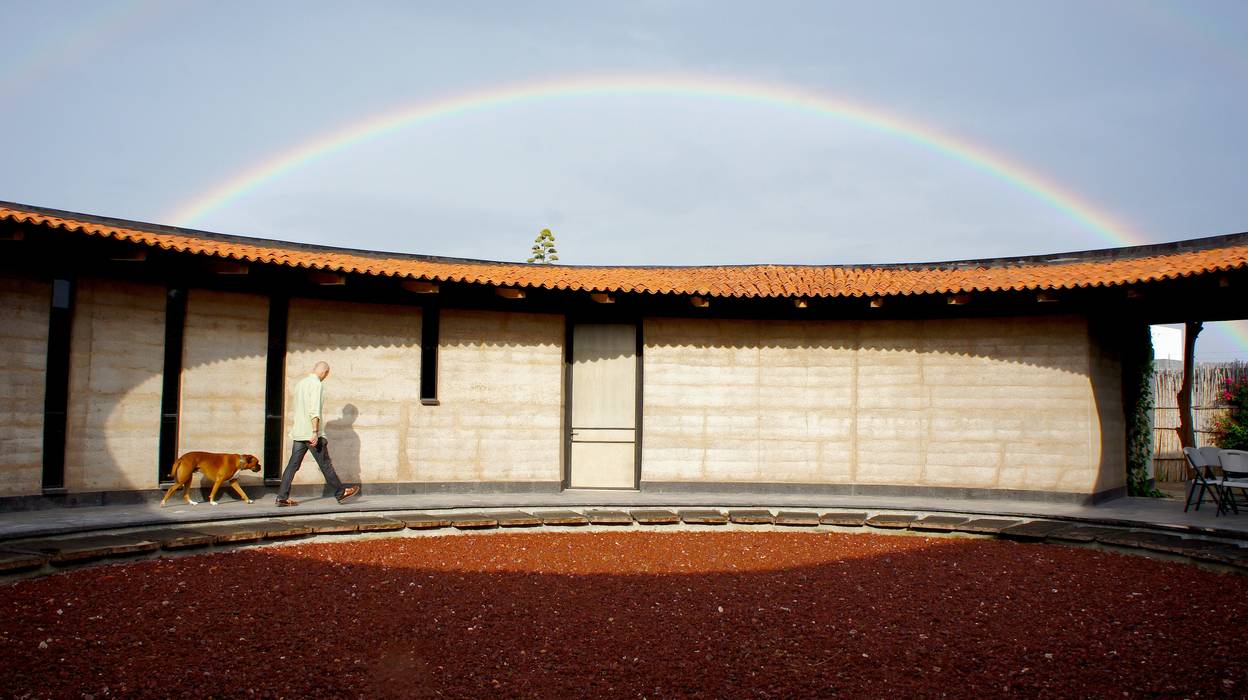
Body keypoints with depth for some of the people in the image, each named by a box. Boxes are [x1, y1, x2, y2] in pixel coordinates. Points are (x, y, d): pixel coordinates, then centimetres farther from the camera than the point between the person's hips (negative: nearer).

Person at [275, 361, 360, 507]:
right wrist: (315, 433, -23)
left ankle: (282, 497, 2)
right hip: (311, 432, -8)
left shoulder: (300, 383, 16)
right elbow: (314, 410, -21)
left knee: (293, 465, 6)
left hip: (298, 433, 8)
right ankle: (341, 493, 10)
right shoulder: (317, 384, -12)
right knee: (325, 464, 0)